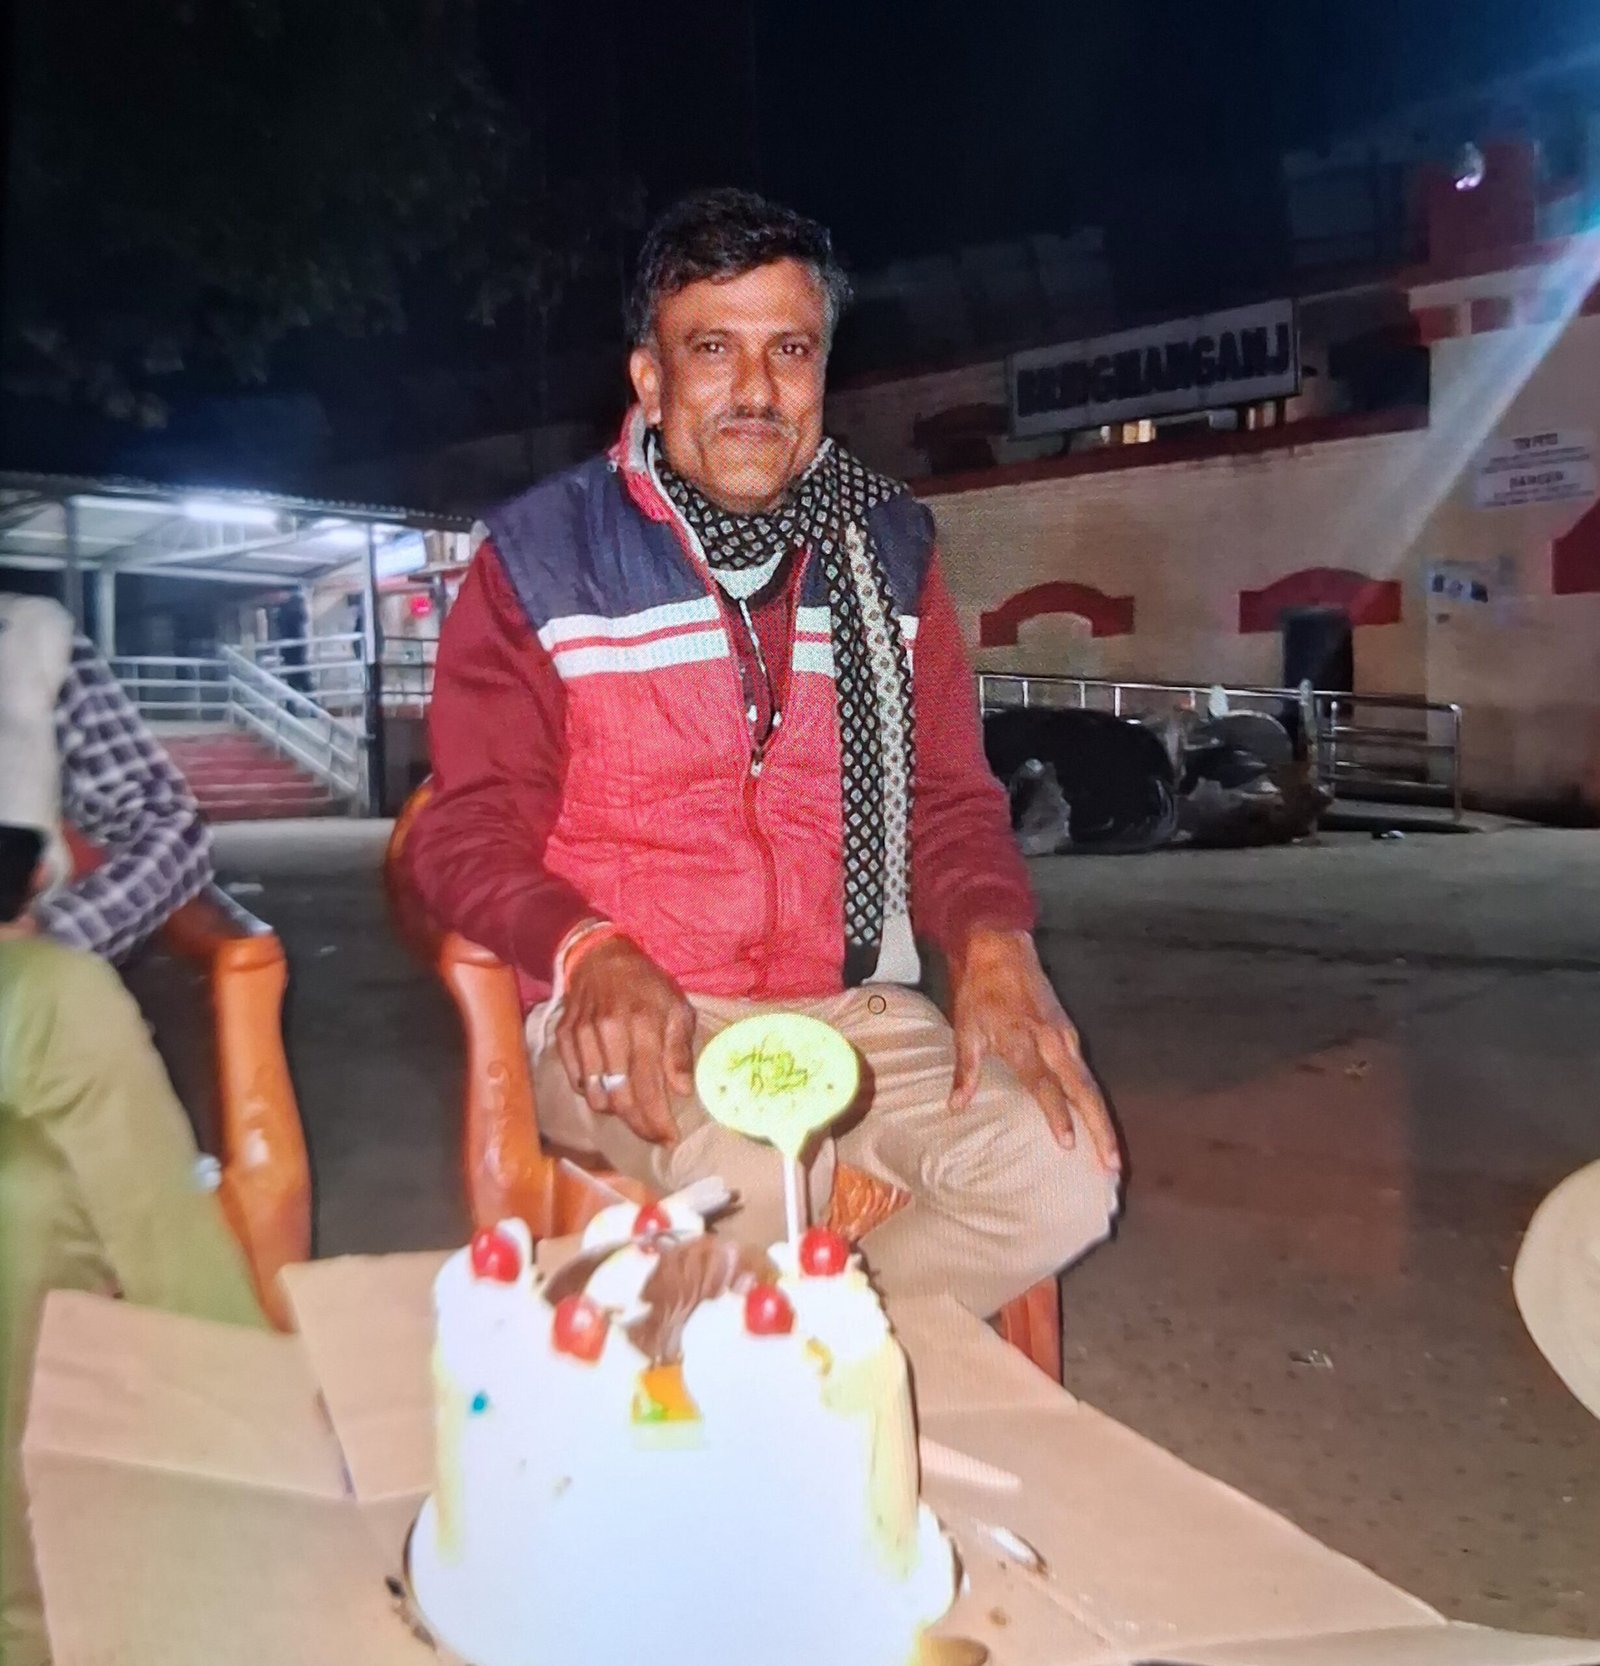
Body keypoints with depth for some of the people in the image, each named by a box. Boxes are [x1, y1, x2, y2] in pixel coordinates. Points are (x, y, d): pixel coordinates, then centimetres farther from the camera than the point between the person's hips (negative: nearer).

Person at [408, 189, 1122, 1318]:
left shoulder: (889, 548, 10)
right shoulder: (543, 554, 0)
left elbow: (950, 799, 12)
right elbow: (471, 829, -1)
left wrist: (993, 937, -10)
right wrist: (591, 951, -22)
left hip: (849, 1006, 4)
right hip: (631, 1016, -3)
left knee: (1063, 1169, -19)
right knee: (757, 1185, -33)